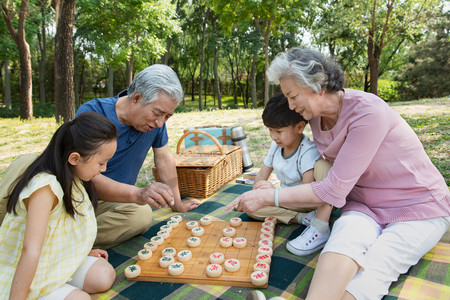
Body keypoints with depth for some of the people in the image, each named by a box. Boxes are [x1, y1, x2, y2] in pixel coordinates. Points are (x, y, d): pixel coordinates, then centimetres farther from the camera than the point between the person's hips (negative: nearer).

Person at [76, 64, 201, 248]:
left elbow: (164, 157, 5)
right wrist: (137, 194, -45)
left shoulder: (155, 119, -6)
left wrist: (177, 204, 9)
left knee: (142, 215, -28)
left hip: (115, 202, 5)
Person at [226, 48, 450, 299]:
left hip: (419, 209, -4)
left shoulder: (368, 112, -26)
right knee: (343, 246, -31)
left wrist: (268, 197, -22)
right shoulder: (317, 115, -2)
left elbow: (333, 190, -26)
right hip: (365, 205, 5)